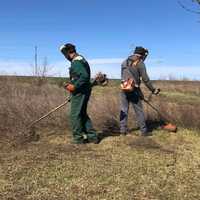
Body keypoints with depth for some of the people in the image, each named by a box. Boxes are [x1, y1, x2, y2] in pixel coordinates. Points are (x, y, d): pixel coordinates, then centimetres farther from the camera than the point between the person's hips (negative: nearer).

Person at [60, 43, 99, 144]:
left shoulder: (76, 62, -17)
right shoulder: (81, 59, 15)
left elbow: (85, 76, -28)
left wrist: (74, 86, -22)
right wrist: (72, 84, 15)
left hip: (79, 92, -10)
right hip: (85, 91, 10)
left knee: (75, 115, 1)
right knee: (82, 114, 16)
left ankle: (78, 137, 11)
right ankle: (92, 136, 19)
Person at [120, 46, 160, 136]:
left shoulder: (125, 62, 14)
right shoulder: (140, 63, -5)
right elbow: (145, 79, -8)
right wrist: (153, 90, 0)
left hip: (124, 89, 5)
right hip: (134, 89, -5)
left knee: (124, 109, 9)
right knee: (139, 111, 2)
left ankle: (123, 130, 9)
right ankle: (144, 131, 9)